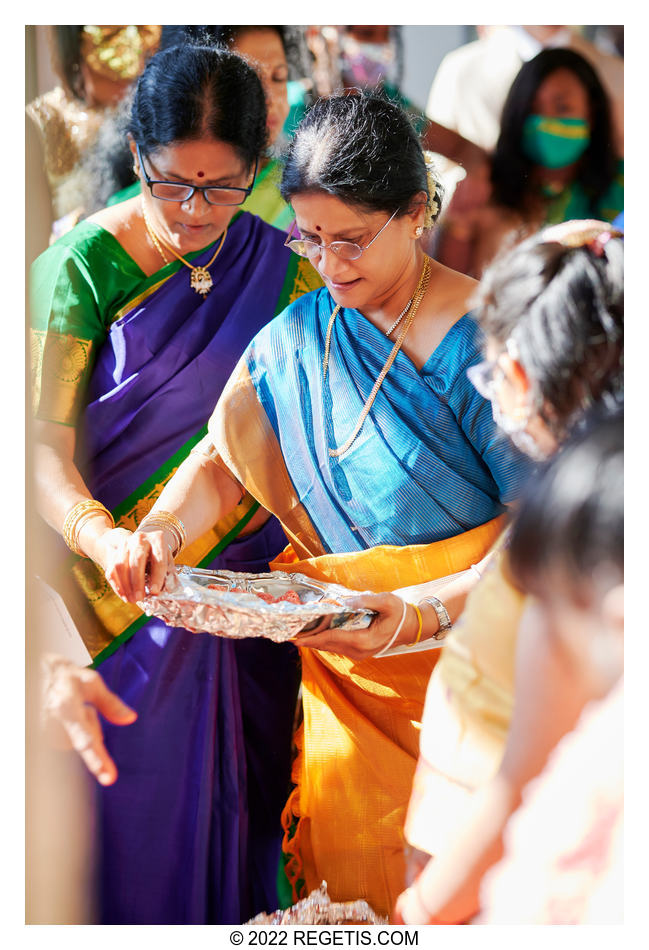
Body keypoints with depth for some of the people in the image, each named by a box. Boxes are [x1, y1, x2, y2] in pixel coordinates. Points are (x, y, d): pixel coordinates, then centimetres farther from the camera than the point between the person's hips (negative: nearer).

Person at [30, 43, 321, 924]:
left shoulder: (282, 266, 0)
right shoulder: (84, 263, -10)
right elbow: (46, 441, -15)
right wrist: (103, 539, -33)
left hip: (243, 580, 3)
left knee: (242, 777, 11)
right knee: (134, 777, 3)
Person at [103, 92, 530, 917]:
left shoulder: (483, 340, -13)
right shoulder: (297, 335, 4)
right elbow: (220, 461, 5)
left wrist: (416, 617, -28)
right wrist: (161, 529, -17)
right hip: (343, 649, 4)